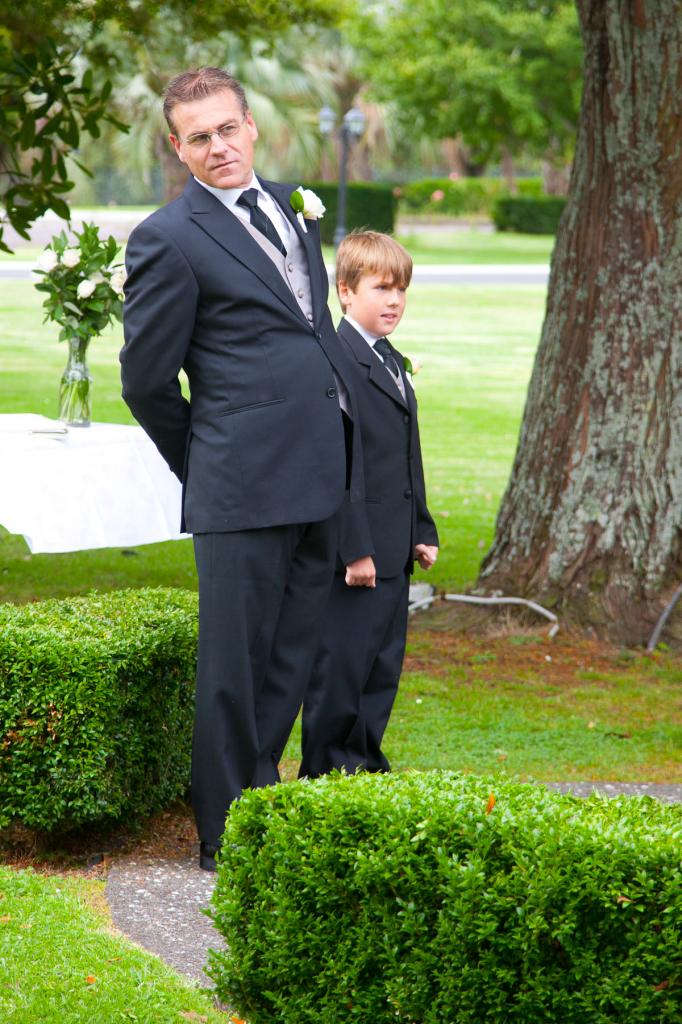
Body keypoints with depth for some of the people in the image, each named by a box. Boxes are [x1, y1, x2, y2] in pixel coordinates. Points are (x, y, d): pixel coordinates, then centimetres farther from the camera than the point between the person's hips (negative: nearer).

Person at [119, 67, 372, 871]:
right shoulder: (169, 240, -9)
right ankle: (226, 836, 9)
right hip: (246, 488, -7)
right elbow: (146, 380, -4)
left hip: (321, 475, 7)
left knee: (291, 660, 13)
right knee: (234, 667, -1)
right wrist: (206, 469, 6)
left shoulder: (291, 204, 15)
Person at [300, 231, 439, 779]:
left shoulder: (392, 365, 18)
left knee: (384, 666, 14)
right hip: (355, 551, -10)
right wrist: (353, 545, -22)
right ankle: (325, 770, 5)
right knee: (341, 666, -3)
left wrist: (422, 531, 18)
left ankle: (366, 761, 23)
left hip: (393, 554, 10)